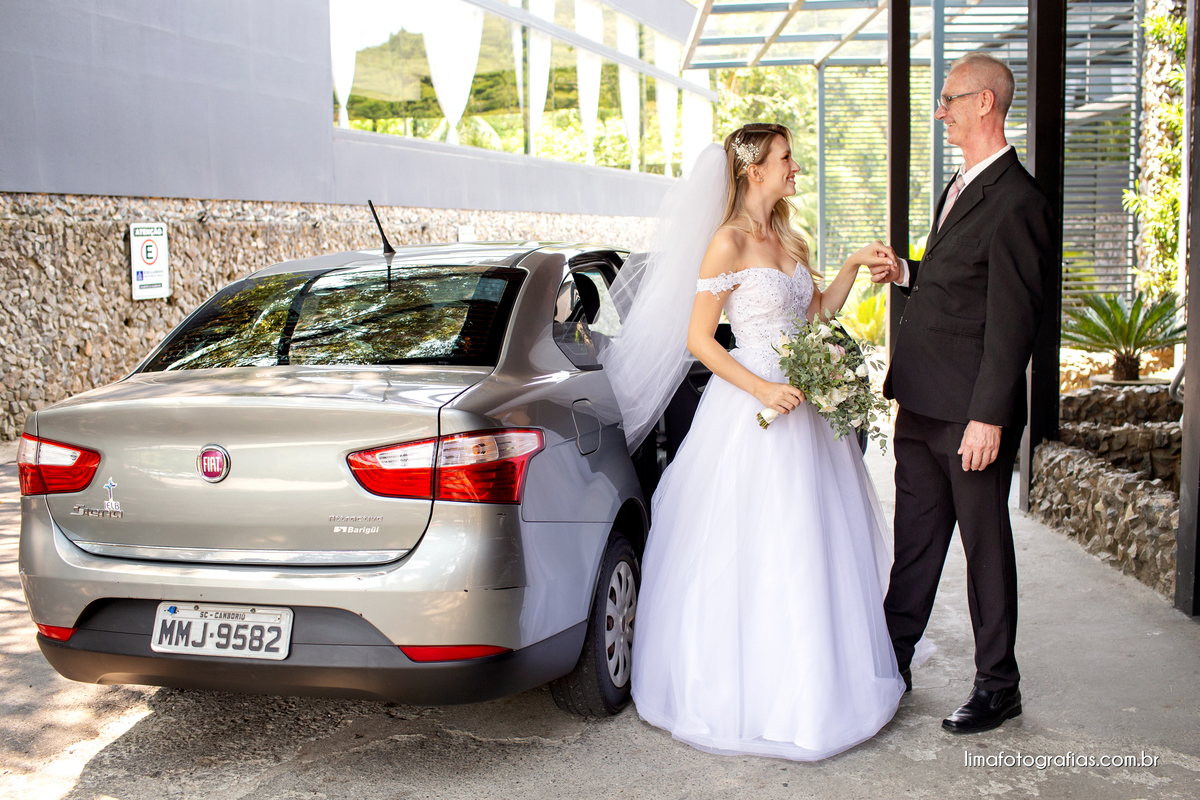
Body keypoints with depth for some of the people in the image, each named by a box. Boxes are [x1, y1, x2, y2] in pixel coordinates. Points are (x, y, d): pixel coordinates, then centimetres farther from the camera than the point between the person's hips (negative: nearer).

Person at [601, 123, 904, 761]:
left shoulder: (788, 239, 12)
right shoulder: (727, 242, -12)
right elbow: (698, 339, -14)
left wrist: (854, 266, 9)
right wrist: (762, 390, -20)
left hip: (802, 404, 8)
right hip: (751, 409, -8)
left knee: (811, 540, 14)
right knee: (752, 551, -1)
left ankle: (808, 681, 28)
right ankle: (747, 691, 14)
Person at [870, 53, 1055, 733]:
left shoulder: (1018, 201, -15)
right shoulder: (959, 188, 14)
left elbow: (1013, 318, -19)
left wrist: (989, 417, -21)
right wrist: (907, 275, 7)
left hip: (971, 415, -8)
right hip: (921, 408, 8)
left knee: (986, 545, 5)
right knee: (915, 541, 16)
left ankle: (998, 687, 20)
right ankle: (892, 662, 28)